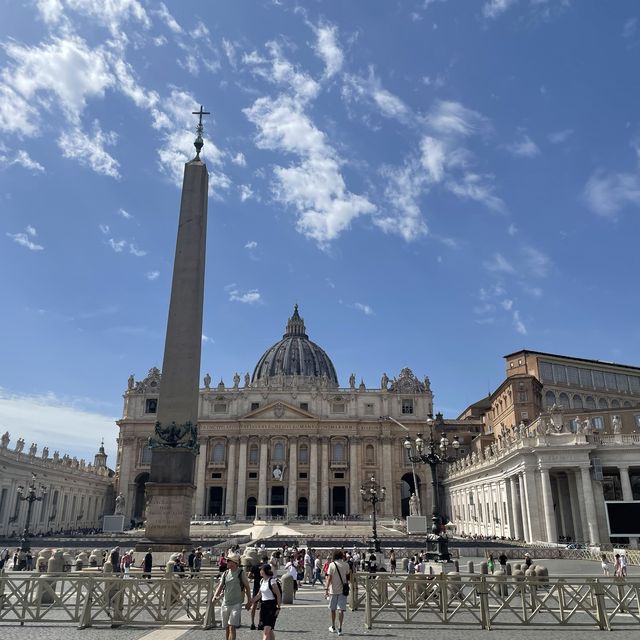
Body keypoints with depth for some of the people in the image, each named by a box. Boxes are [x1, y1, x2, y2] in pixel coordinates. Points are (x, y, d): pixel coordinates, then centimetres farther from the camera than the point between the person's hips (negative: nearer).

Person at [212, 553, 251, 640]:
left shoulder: (241, 573, -6)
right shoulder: (225, 573, 6)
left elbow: (247, 587, 3)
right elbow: (220, 586, 3)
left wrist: (249, 601, 6)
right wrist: (215, 596, -15)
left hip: (236, 604, -5)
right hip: (225, 604, 5)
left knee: (232, 627, -13)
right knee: (226, 628, 13)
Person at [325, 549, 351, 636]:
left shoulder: (332, 565, -6)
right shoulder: (346, 565, 0)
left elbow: (329, 578, -10)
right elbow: (348, 575, 12)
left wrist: (326, 589, -10)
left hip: (333, 590, -1)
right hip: (342, 590, 1)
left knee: (333, 609, 14)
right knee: (341, 610, -1)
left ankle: (333, 627, 26)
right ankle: (339, 629, -7)